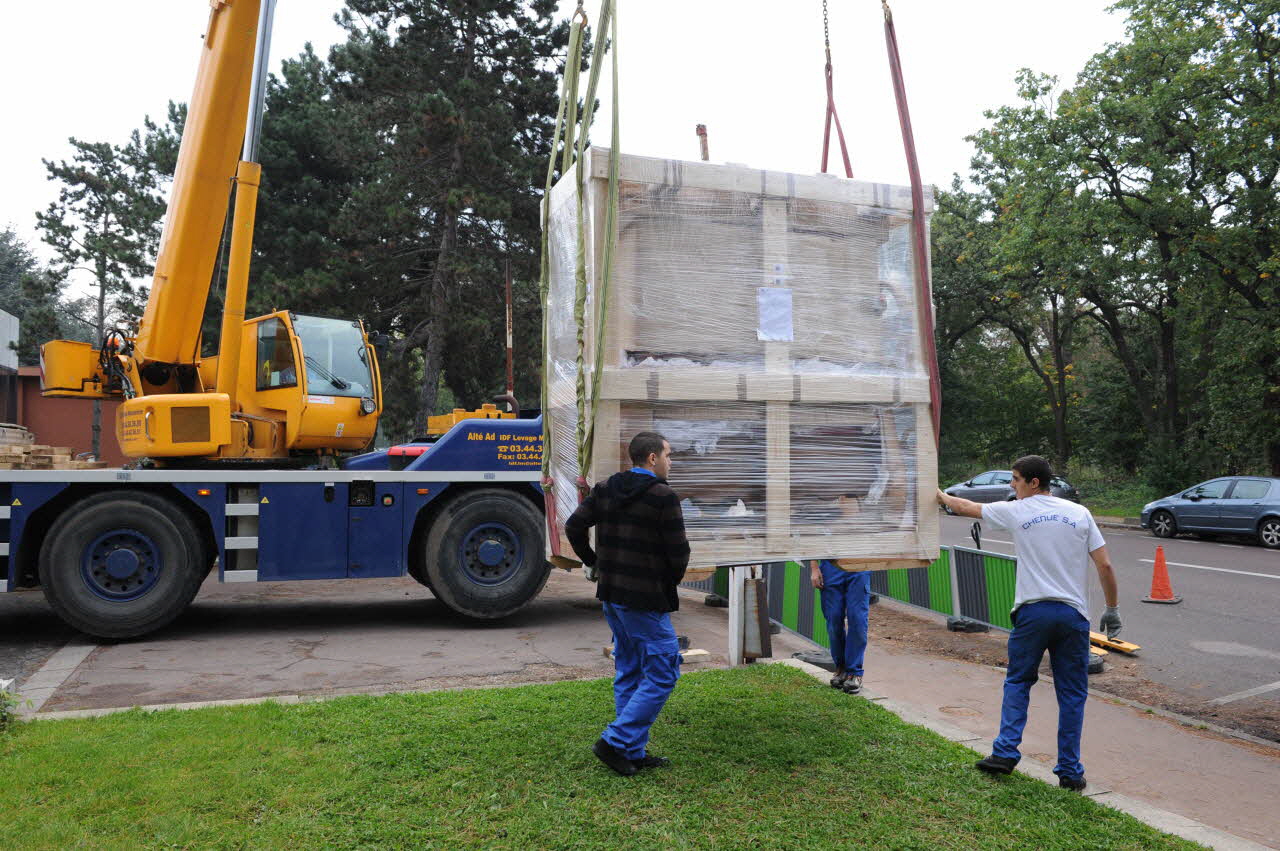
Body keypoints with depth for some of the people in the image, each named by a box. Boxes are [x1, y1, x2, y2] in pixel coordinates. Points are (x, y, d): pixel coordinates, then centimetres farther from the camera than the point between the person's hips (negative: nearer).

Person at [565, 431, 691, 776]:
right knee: (662, 674, 2)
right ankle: (616, 742, -1)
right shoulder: (663, 496, -14)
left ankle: (634, 752, 22)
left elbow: (573, 526, 8)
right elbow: (678, 551, -13)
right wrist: (672, 580, 5)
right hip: (646, 600, -8)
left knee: (629, 674, 17)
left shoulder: (604, 489, 7)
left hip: (611, 594, 8)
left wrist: (595, 563, 15)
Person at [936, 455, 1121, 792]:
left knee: (1017, 682, 13)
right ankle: (1070, 771, 12)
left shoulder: (1015, 511, 0)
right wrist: (1112, 609, 13)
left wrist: (941, 496, 35)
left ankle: (1005, 752, 7)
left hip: (1032, 611, -2)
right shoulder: (1079, 513, 5)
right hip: (1073, 613, 2)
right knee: (1072, 694, 8)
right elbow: (1105, 567, 3)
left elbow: (967, 507, 15)